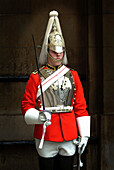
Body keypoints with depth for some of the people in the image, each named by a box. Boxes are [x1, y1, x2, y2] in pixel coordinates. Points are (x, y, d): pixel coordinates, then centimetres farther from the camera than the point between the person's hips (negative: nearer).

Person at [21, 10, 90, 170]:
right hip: (46, 137, -2)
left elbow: (81, 107, 8)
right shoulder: (36, 77, 0)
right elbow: (27, 106, 0)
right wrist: (39, 116, -21)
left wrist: (84, 134, 3)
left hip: (69, 137, 3)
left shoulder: (73, 75, 8)